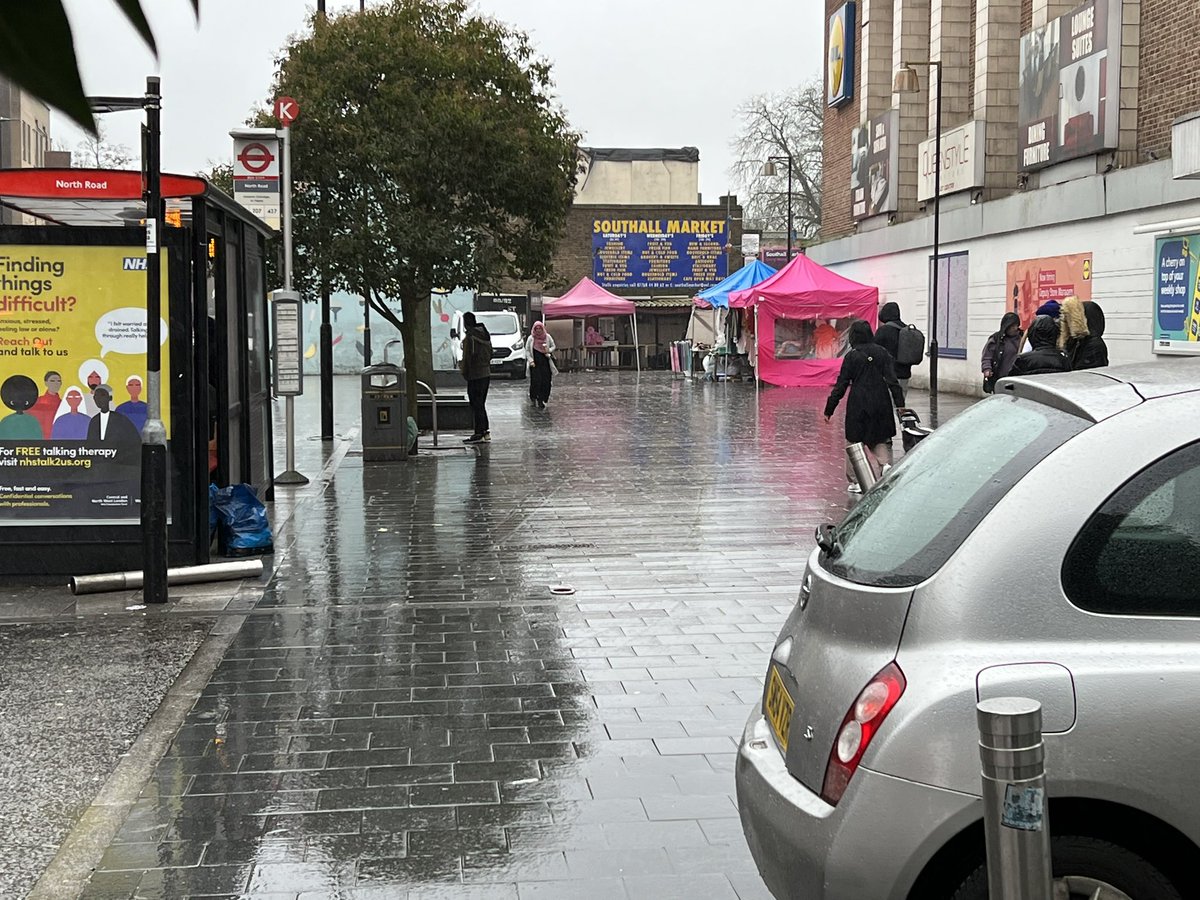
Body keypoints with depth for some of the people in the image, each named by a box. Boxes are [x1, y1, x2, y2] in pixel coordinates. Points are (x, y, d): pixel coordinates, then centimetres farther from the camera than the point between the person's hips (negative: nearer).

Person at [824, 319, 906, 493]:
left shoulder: (852, 356, -6)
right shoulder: (882, 353, 2)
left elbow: (841, 385, -6)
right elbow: (892, 380, -2)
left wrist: (829, 410, -1)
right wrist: (899, 404, -1)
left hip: (858, 404, -3)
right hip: (881, 404, 3)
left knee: (855, 441, 8)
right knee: (880, 439, 15)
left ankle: (855, 481, 7)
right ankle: (886, 465, -12)